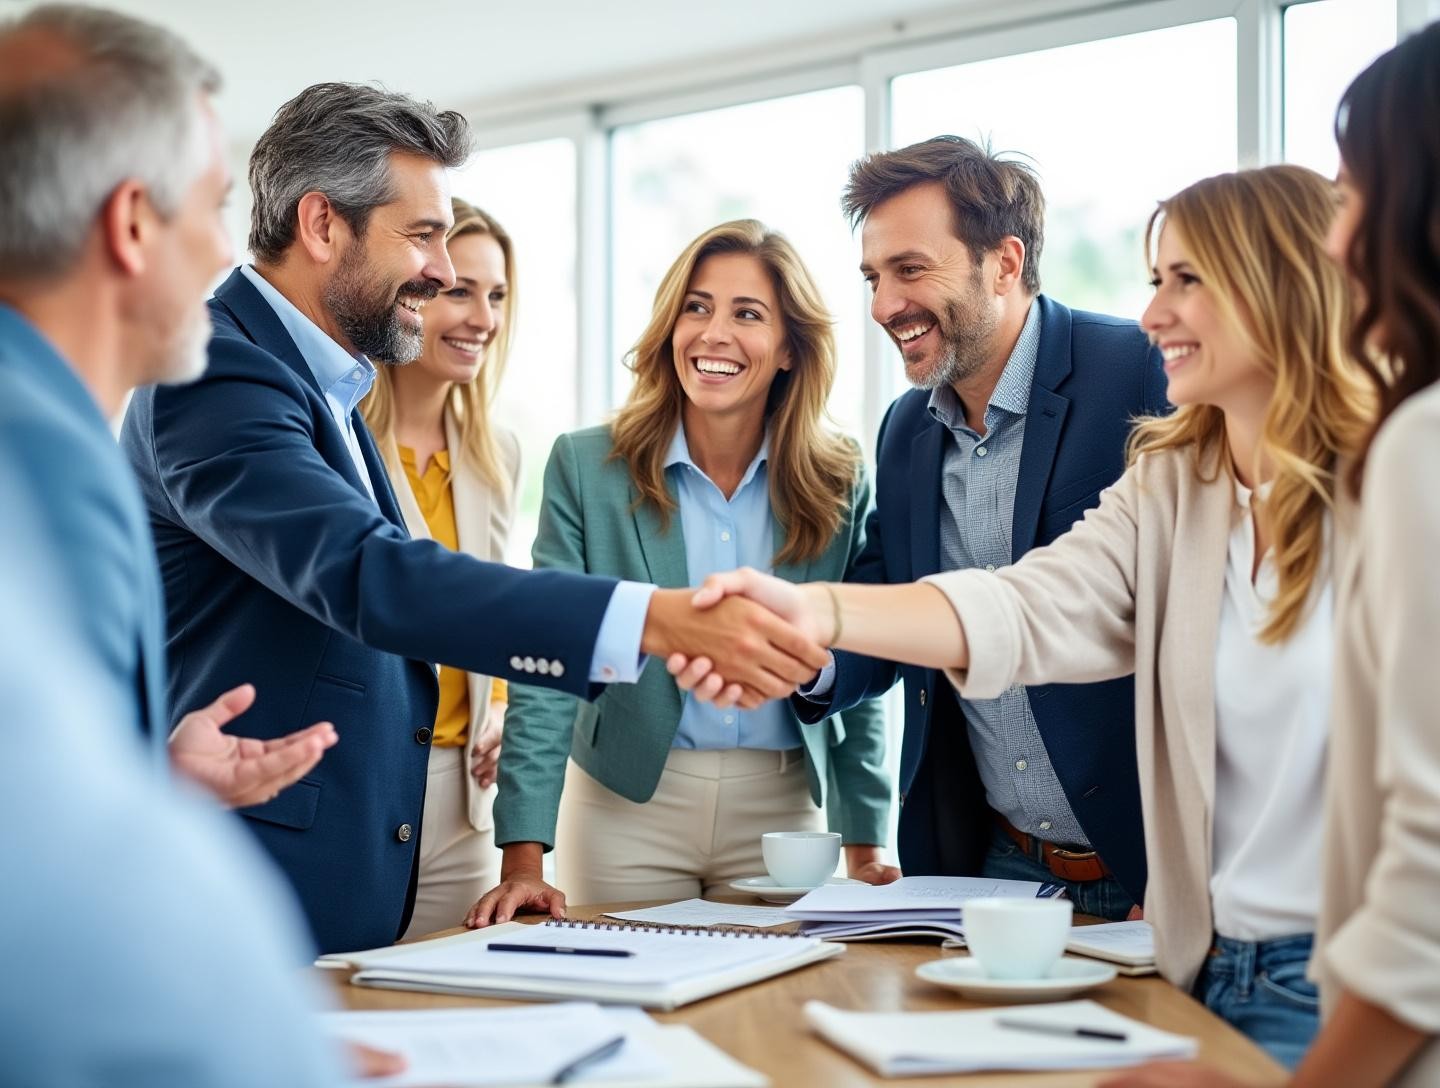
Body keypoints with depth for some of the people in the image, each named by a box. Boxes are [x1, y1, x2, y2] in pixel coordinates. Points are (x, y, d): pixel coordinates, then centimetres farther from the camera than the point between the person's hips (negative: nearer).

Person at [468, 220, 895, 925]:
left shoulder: (840, 485, 0)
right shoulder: (585, 467, -5)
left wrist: (865, 845, 0)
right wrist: (524, 859, -17)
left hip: (783, 811, 2)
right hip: (626, 808, -1)